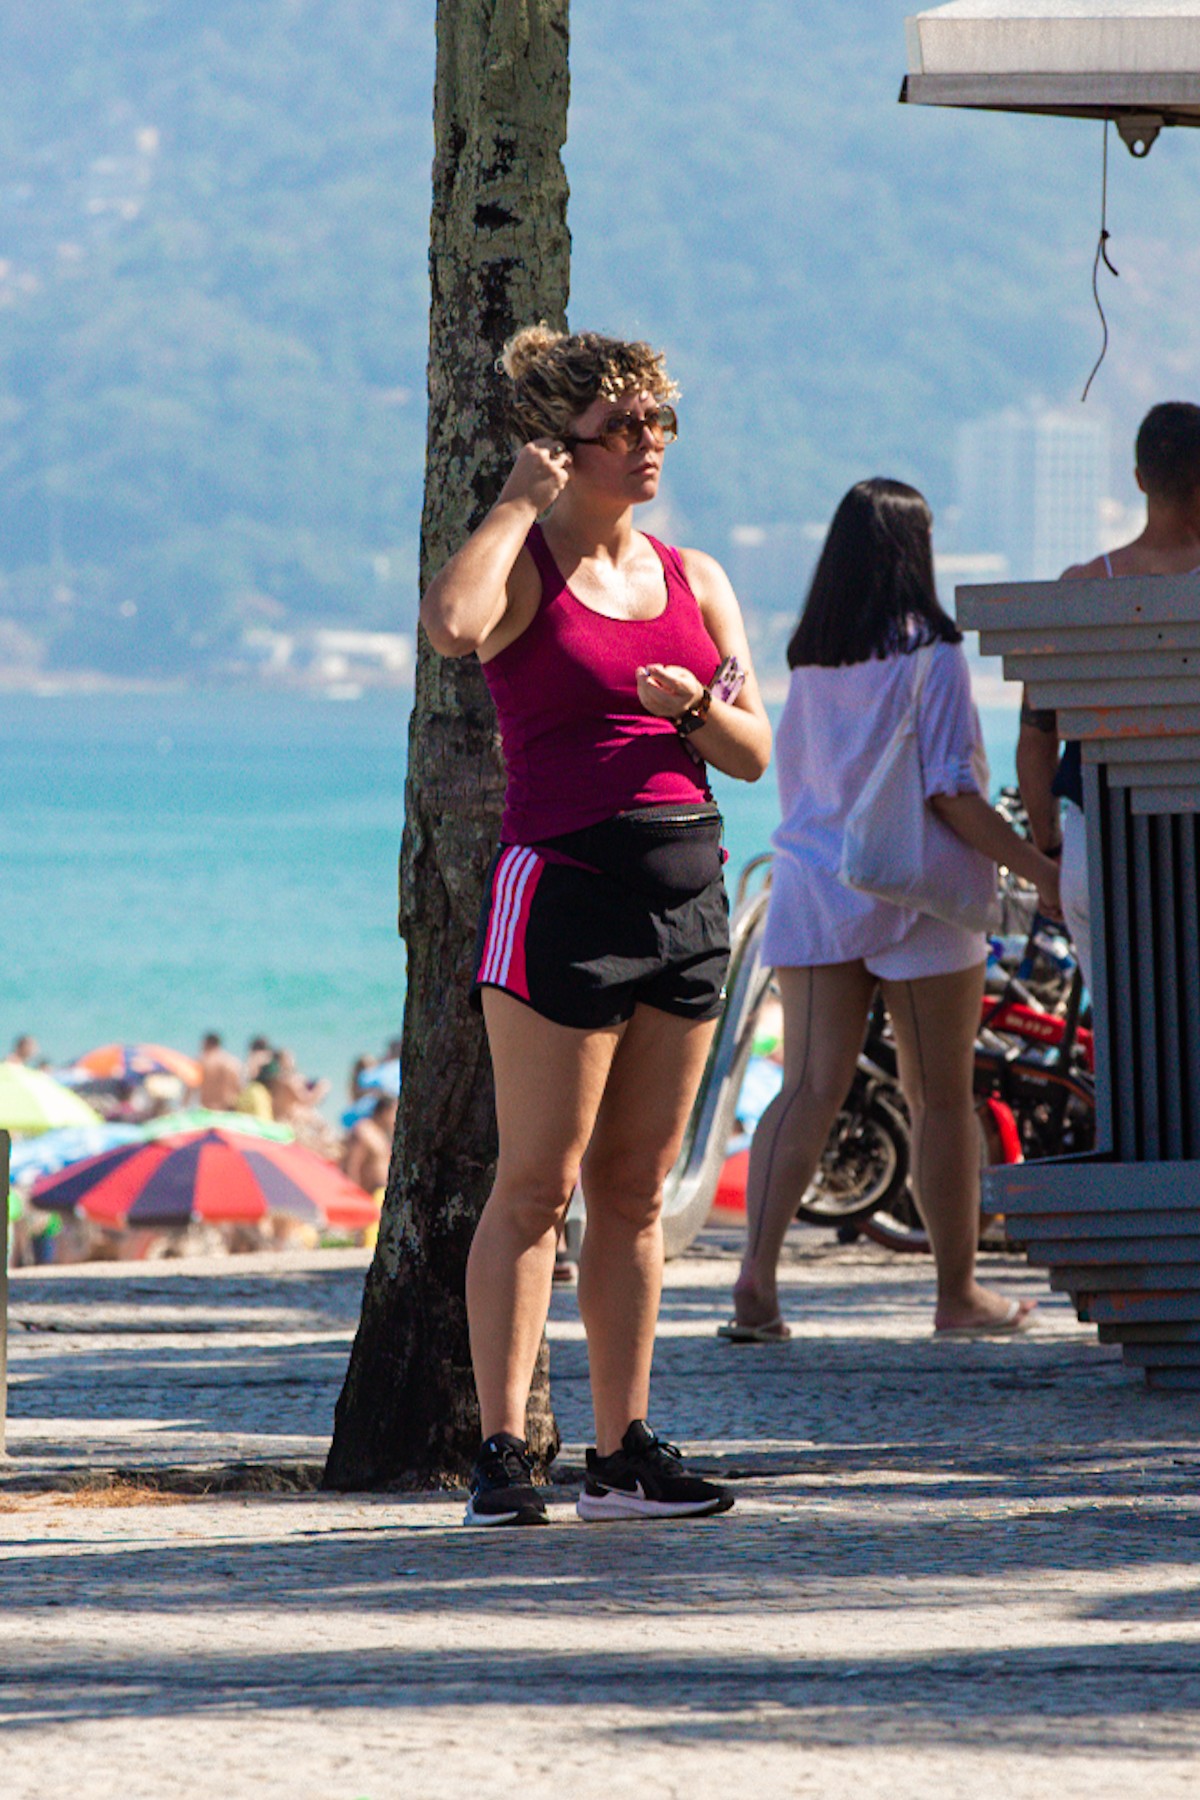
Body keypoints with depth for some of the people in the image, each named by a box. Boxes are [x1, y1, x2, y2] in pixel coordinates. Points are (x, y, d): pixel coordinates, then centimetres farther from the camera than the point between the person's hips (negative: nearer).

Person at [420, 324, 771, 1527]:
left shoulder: (693, 581, 14)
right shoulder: (524, 569, -3)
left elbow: (754, 754, 13)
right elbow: (451, 624, -27)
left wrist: (698, 709, -9)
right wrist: (521, 501, -14)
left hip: (686, 887, 6)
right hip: (563, 885, -6)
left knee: (636, 1188, 8)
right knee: (538, 1181, -8)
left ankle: (623, 1452, 11)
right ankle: (500, 1451, -7)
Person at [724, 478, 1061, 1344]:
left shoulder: (810, 660, 6)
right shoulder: (930, 652, -10)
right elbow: (950, 792, -15)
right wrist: (1039, 870, -9)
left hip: (814, 889, 5)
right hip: (914, 897, -5)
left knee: (809, 1087, -1)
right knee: (942, 1099, 7)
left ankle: (758, 1270, -18)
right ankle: (959, 1290, 15)